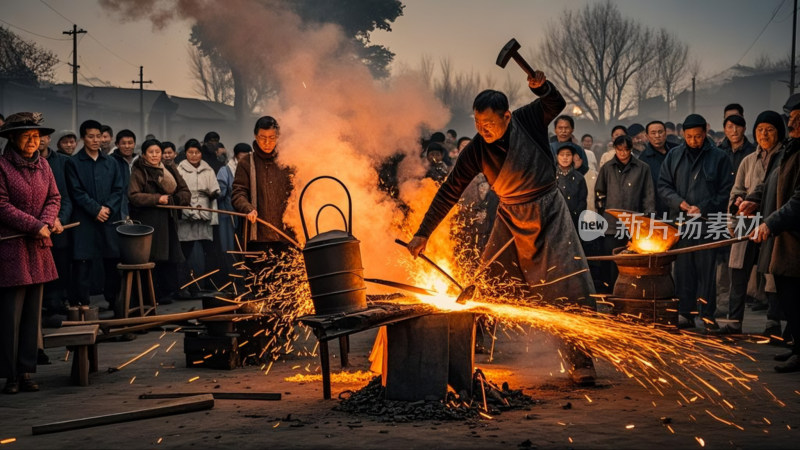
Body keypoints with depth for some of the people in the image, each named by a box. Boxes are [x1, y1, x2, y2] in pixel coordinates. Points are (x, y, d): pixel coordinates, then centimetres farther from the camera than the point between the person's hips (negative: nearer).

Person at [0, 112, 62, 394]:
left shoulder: (42, 165, 12)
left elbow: (54, 198, 13)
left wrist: (48, 222, -7)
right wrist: (36, 226, -13)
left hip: (38, 247, 6)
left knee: (33, 313, 7)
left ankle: (25, 372, 14)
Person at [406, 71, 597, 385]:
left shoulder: (527, 120, -12)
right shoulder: (475, 152, -12)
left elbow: (557, 104, 7)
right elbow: (449, 193, -7)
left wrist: (541, 87, -16)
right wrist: (423, 234, -11)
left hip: (549, 211, -1)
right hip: (511, 218, 1)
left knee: (570, 286, -7)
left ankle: (580, 361, 3)